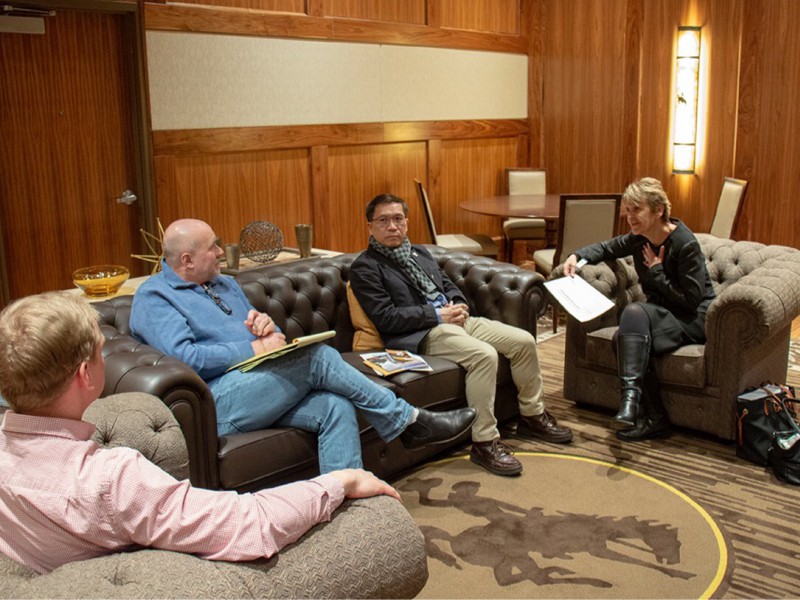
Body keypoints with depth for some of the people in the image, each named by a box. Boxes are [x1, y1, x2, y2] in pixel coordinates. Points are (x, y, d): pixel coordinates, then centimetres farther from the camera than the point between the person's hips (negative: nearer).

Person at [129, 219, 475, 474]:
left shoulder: (225, 285, 23)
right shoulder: (153, 298, -1)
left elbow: (266, 336, 25)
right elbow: (184, 357, -17)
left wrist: (266, 326, -1)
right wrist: (254, 348, -15)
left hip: (264, 391, 8)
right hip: (218, 401, -8)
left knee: (336, 407, -19)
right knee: (317, 357, -22)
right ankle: (407, 421, -10)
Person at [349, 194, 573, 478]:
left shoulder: (419, 252, 22)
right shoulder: (364, 267, -4)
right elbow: (385, 318, -13)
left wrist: (457, 305, 0)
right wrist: (437, 314, -15)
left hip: (454, 318, 8)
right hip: (423, 334, -8)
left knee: (524, 341, -3)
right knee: (484, 355, -32)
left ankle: (533, 416, 15)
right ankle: (484, 443, -23)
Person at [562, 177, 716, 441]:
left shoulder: (685, 244, -19)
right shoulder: (638, 239, 2)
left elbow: (691, 299, -20)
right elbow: (606, 249, 20)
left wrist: (656, 271, -17)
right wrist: (577, 256, 0)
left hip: (694, 320, -6)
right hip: (663, 315, 6)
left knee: (634, 311, -31)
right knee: (625, 336, -26)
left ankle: (631, 397, -35)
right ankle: (655, 419, -21)